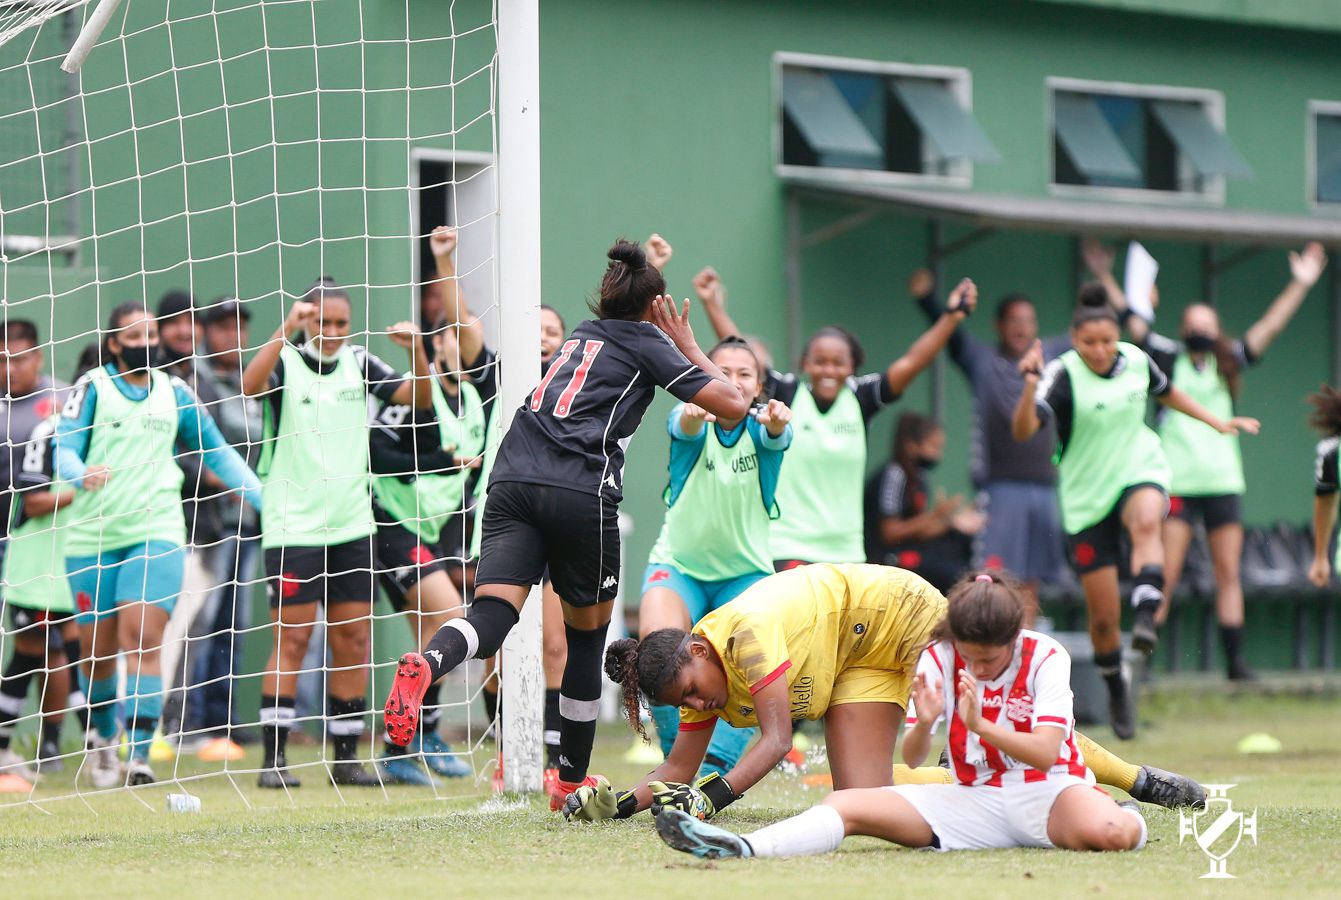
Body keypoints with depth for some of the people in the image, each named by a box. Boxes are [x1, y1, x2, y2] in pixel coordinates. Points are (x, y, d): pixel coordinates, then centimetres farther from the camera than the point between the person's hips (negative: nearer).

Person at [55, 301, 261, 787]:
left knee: (143, 640, -15)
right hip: (92, 536, 0)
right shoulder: (92, 388, 1)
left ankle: (140, 756, -20)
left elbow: (216, 451, 19)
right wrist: (82, 474, -30)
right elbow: (64, 450, -7)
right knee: (98, 647, 8)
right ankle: (103, 735, 34)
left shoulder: (174, 393, 10)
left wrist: (265, 498, 12)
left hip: (156, 533, 1)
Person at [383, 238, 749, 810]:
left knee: (492, 614, -12)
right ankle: (572, 780, 20)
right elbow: (733, 405, 7)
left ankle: (424, 665, -46)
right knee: (587, 634, 13)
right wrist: (690, 348, 20)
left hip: (512, 482, 4)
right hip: (581, 490, -4)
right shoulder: (647, 341, 13)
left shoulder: (581, 335, 30)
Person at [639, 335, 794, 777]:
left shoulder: (759, 426, -9)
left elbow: (775, 435, -33)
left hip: (746, 571, 1)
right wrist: (693, 414, -60)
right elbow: (683, 426, -34)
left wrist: (776, 422, -59)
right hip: (678, 564, -1)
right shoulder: (690, 419, -10)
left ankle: (713, 770, -21)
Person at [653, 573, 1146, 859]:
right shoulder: (939, 659, 0)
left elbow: (1046, 753, -19)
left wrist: (978, 724, -32)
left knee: (1109, 833, -40)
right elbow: (911, 759, -3)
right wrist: (925, 724, -26)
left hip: (1048, 792, -3)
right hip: (976, 800, 3)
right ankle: (743, 848, -38)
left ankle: (1127, 816, -2)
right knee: (850, 804, -17)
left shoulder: (1046, 658, -9)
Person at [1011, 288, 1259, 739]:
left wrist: (1219, 422, 23)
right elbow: (1023, 430, -32)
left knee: (1146, 521, -38)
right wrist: (1030, 385, -48)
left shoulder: (1136, 361, -2)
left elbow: (1166, 392, 22)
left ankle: (1146, 617, -51)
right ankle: (1116, 688, 24)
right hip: (1087, 495, -2)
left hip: (1139, 471, 2)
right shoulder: (1062, 375, -16)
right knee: (1103, 615, -1)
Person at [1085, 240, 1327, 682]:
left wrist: (1300, 285, 8)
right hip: (1175, 483, -3)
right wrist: (1105, 279, -3)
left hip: (1223, 481, 3)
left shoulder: (1228, 363, 10)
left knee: (1229, 574, 2)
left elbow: (1269, 328, 10)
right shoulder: (1167, 359, 3)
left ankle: (1235, 661, 5)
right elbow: (1131, 321, 2)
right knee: (1164, 575, -9)